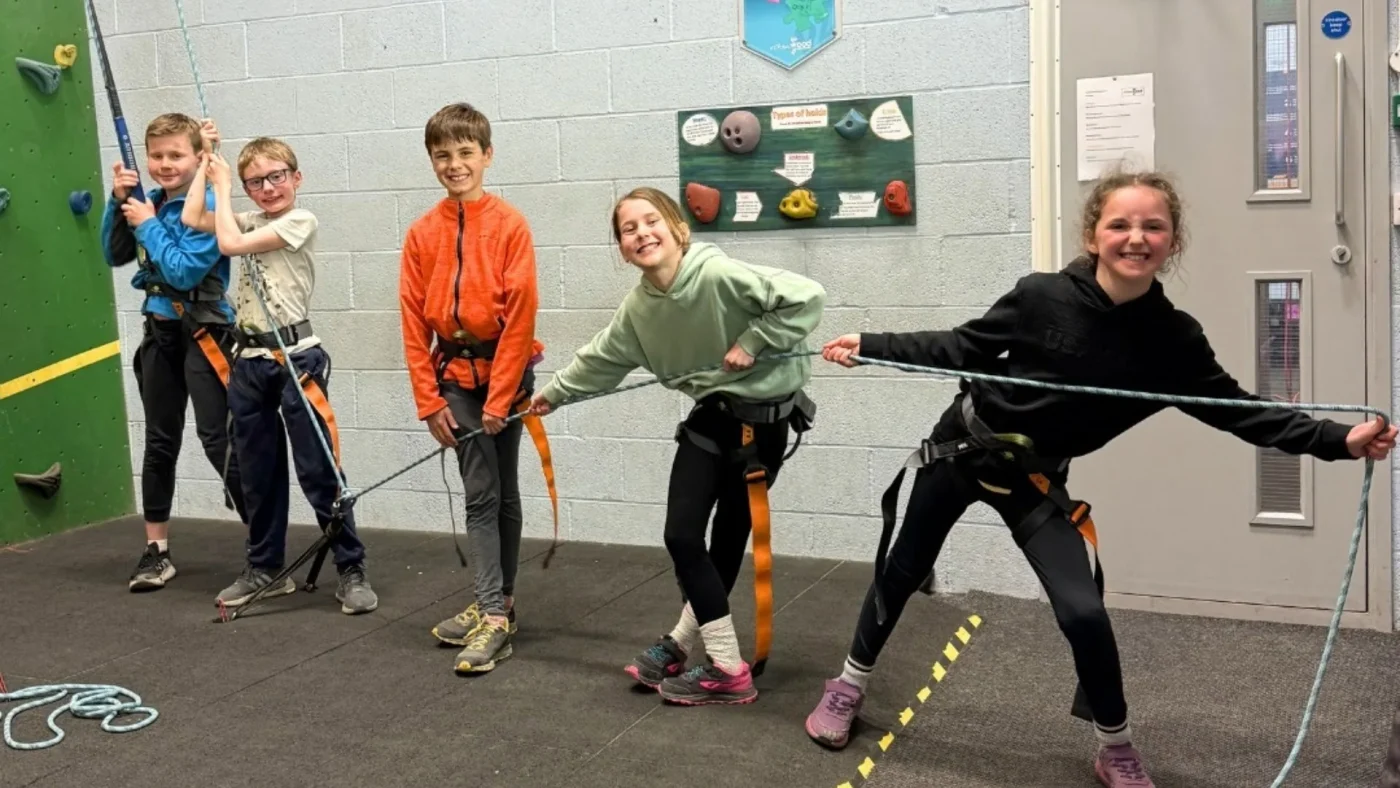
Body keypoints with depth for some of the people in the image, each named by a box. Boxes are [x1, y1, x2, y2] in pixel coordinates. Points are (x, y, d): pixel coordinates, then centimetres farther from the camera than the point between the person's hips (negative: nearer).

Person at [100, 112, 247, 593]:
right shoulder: (149, 202, 6)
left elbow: (185, 271, -21)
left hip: (202, 332, -7)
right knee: (159, 442, 11)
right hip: (159, 330, 7)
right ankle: (156, 551, 20)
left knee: (217, 439, -9)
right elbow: (114, 257, 10)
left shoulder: (207, 205, -14)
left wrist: (148, 225, -13)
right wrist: (119, 203, -1)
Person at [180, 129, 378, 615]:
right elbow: (191, 220, 5)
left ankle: (351, 570, 2)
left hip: (294, 357, -7)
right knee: (258, 471, 12)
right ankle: (265, 566, 24)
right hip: (249, 360, 7)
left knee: (319, 470, -5)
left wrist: (222, 187, -1)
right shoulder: (251, 221, 14)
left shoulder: (300, 222, -7)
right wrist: (206, 165, 9)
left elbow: (230, 244, -12)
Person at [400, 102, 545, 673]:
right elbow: (414, 320, 2)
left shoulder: (510, 225, -9)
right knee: (481, 494, 0)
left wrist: (499, 398, -13)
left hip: (505, 369, -2)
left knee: (502, 493, 9)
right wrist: (430, 401, -2)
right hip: (455, 375, 2)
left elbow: (520, 314, -11)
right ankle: (495, 612, 4)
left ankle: (496, 609, 21)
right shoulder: (423, 232, 1)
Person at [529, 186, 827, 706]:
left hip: (763, 415, -6)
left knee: (729, 541, 0)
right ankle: (682, 644, 22)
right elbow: (601, 358, 14)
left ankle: (728, 671, 14)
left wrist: (753, 342, -25)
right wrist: (554, 393, 23)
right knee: (681, 535, 1)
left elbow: (806, 296, -29)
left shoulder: (720, 275, -26)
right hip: (712, 413, 6)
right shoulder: (637, 308, -4)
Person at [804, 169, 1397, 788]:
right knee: (903, 571, 13)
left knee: (1083, 612, -12)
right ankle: (849, 684, 38)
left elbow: (1236, 409, -8)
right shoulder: (1042, 297, -20)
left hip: (1036, 478, 1)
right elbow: (963, 350, -8)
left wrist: (1342, 439, -15)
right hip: (963, 445, 0)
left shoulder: (1173, 339, -13)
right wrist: (871, 346, -10)